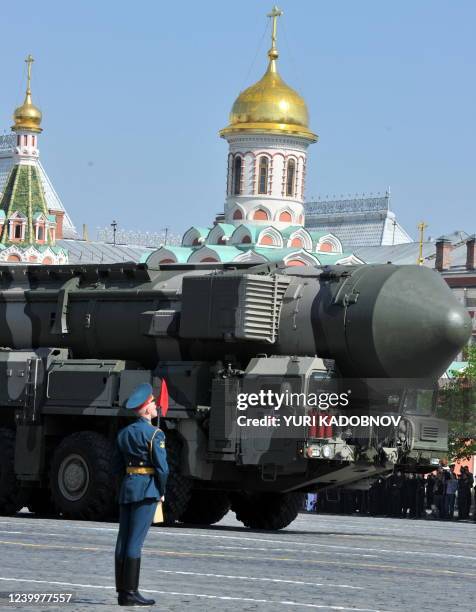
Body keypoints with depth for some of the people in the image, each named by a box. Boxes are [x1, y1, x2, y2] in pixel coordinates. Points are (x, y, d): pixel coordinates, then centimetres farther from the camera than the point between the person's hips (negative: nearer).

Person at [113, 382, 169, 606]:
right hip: (147, 489, -7)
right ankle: (131, 592, -6)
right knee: (135, 541, -7)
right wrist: (162, 492, -1)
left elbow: (118, 467, 14)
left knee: (123, 539, 8)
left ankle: (122, 591, 11)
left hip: (126, 487, 7)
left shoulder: (123, 433, 12)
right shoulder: (155, 434, -10)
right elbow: (162, 467, -13)